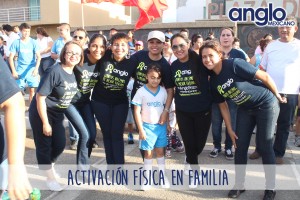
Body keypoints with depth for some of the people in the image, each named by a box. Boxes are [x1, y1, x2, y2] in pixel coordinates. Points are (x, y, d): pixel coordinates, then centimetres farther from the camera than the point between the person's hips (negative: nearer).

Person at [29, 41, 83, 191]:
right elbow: (40, 96, -23)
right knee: (44, 145, 5)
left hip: (57, 114, 7)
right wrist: (45, 123, -21)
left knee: (60, 144, 12)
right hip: (41, 113, -7)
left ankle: (48, 164, 42)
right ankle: (50, 177, 23)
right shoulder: (55, 71, -24)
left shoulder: (74, 73, -2)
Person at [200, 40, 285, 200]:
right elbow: (223, 106, 4)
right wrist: (230, 130, 3)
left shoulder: (234, 65, -25)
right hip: (245, 109, 6)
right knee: (240, 146, 4)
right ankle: (239, 184, 21)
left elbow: (265, 76, -19)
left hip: (266, 105, -5)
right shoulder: (213, 82, -5)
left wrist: (277, 95, -7)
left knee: (264, 146, 0)